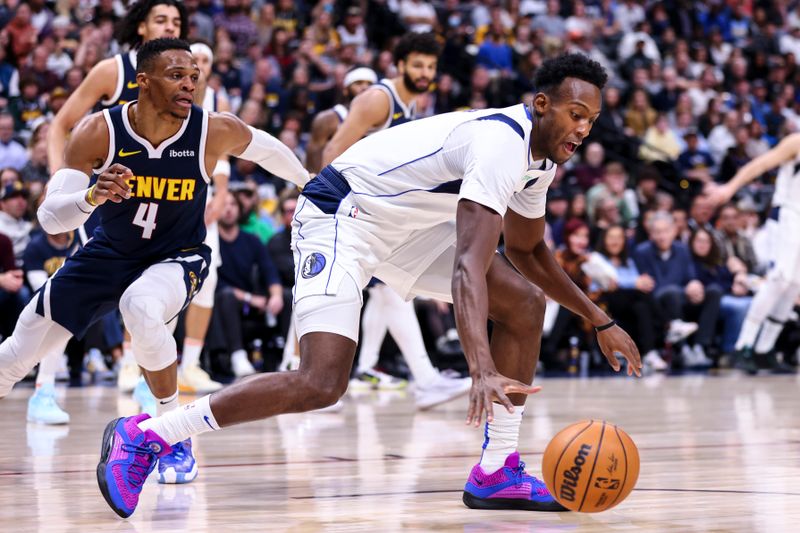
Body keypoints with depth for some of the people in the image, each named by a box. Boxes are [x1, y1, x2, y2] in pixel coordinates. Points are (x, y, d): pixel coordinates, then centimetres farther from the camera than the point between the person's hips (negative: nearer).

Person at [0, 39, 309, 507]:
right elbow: (49, 217, -26)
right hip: (109, 253, 2)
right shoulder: (99, 133, -23)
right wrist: (93, 197, -47)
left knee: (141, 307, -38)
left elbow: (266, 148, 2)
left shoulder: (215, 131, -22)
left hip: (178, 256, -2)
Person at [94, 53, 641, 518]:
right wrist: (483, 371, -50)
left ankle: (496, 472, 6)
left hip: (405, 223, 10)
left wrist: (601, 322, 18)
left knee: (524, 303, 1)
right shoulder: (502, 144, -28)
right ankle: (141, 436, -14)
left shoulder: (540, 155, 3)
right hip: (340, 215, -10)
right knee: (320, 384, -22)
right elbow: (468, 266, -39)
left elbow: (528, 251, 22)